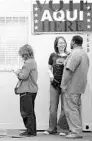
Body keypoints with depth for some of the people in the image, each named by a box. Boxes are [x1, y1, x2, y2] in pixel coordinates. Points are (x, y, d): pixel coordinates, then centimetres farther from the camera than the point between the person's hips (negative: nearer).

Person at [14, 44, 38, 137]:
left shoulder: (28, 62, -15)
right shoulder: (33, 61, 16)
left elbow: (24, 76, -20)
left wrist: (18, 73, -3)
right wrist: (21, 72, 9)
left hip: (27, 91, -10)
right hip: (33, 90, 10)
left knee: (26, 112, -4)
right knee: (30, 112, 15)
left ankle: (30, 131, 0)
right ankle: (32, 131, 21)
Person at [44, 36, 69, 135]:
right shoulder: (53, 55, 9)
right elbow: (49, 68, 16)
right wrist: (50, 74, -4)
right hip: (54, 83, 1)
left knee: (65, 107, -1)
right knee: (53, 106, 2)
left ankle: (62, 128, 8)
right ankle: (52, 128, 10)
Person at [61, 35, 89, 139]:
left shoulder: (75, 53, -16)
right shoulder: (84, 54, 17)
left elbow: (69, 71, -23)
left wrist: (64, 84, -18)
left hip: (72, 87, -10)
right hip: (79, 87, 10)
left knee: (71, 109, -5)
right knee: (76, 109, 15)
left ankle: (76, 132, -5)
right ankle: (77, 130, 20)